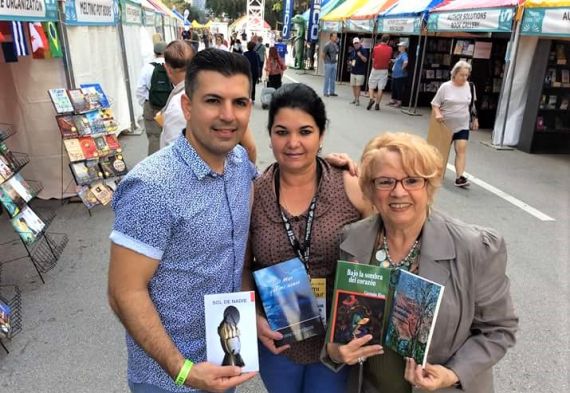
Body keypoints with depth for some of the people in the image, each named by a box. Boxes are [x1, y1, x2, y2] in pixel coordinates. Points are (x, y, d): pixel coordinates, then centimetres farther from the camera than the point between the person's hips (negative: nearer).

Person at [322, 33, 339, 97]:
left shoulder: (336, 45, 9)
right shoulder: (327, 45, -13)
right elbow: (322, 54, -11)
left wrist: (335, 59, 12)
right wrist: (326, 61, -4)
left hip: (334, 63, 7)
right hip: (328, 64, -7)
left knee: (333, 79, 10)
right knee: (327, 78, -1)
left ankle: (332, 92, 18)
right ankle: (325, 92, 7)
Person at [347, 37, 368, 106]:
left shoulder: (363, 50, -5)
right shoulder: (352, 51, 11)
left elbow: (365, 60, -12)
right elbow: (349, 60, 19)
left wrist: (360, 55, -28)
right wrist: (351, 63, -3)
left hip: (360, 72, -6)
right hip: (353, 71, 6)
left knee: (358, 86, -9)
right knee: (353, 86, 9)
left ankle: (357, 100, -5)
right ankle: (355, 99, 20)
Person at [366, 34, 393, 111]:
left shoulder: (376, 48, -7)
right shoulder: (390, 49, -3)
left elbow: (373, 59, 0)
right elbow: (389, 60, 4)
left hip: (375, 69, -1)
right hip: (384, 70, 1)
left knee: (371, 86, 9)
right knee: (380, 88, 5)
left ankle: (371, 99, -14)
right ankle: (377, 104, 6)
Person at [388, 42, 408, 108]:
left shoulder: (404, 54, -15)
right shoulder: (399, 54, 15)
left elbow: (406, 62, -33)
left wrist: (402, 68, -22)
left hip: (400, 75, -10)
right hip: (395, 74, 10)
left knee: (399, 89, -3)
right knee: (393, 88, 16)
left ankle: (399, 102, 4)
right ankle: (393, 101, 26)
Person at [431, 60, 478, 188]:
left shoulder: (470, 87, 0)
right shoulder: (445, 87, -11)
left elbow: (472, 105, 13)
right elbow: (435, 104, -7)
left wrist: (475, 120, 15)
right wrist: (437, 114, -25)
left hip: (462, 126, 2)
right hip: (446, 125, -2)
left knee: (461, 150, -12)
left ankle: (459, 177, -14)